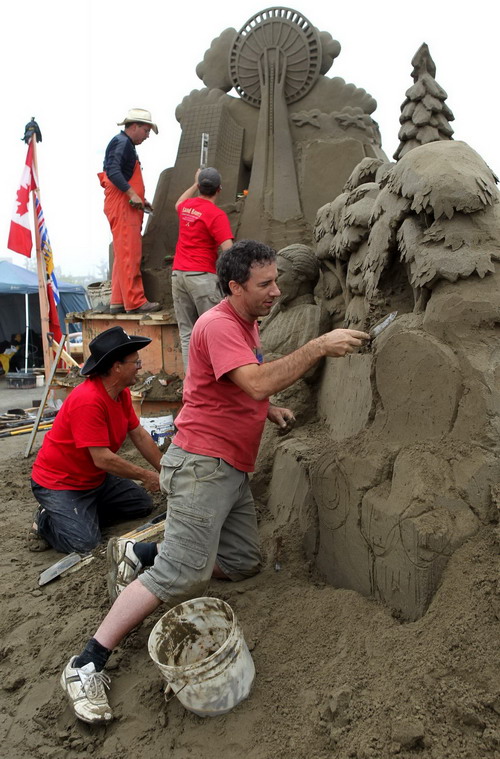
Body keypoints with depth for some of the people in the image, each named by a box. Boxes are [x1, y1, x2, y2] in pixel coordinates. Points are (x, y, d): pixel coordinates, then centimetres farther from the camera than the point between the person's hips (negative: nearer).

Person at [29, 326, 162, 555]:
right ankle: (46, 521, 5)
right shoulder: (88, 400, -31)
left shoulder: (122, 392, -2)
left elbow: (140, 436, 6)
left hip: (96, 478, 9)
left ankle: (85, 512, 13)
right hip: (59, 483, -9)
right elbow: (103, 459, -30)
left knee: (143, 504, 7)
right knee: (84, 542, -23)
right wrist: (146, 476, -19)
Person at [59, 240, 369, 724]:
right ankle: (87, 664, -3)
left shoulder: (248, 324, 15)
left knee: (244, 562, 11)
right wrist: (319, 346, -29)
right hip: (202, 465, -10)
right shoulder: (218, 325, -17)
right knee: (183, 575, -13)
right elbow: (258, 383, -32)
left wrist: (268, 409, 11)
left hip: (232, 469, 10)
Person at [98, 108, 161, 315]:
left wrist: (140, 200, 18)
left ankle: (118, 302, 14)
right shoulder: (121, 142, -7)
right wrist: (132, 194, -24)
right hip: (121, 205, -11)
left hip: (127, 206, 11)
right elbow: (113, 171, -21)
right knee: (129, 253, -11)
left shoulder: (126, 145, 24)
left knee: (123, 254, 10)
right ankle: (135, 302, -10)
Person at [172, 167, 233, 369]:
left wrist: (195, 184, 44)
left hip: (178, 274, 7)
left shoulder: (186, 206, 10)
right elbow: (229, 251, -18)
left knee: (186, 333, 7)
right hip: (202, 276, -6)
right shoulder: (217, 215, -9)